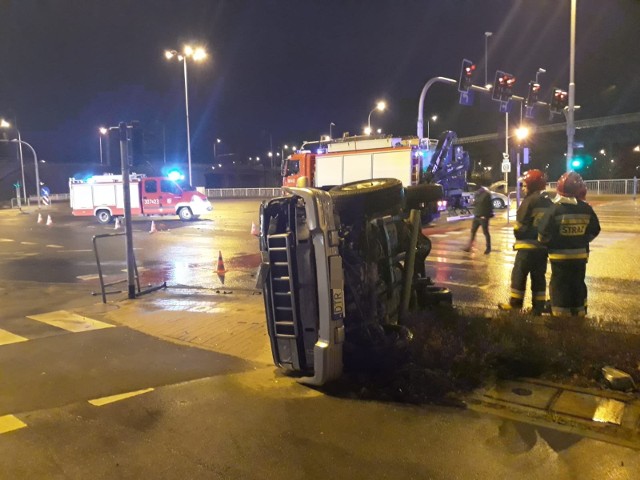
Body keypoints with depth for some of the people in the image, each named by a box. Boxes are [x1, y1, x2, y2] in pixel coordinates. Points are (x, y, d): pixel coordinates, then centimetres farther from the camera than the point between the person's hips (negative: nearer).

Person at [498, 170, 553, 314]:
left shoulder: (530, 201, -12)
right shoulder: (548, 202, 13)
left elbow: (520, 224, -11)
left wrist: (518, 236, 6)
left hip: (528, 245, -8)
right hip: (543, 245, 8)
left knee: (519, 274, 2)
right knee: (539, 276, 11)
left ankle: (515, 303, 8)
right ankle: (538, 306, 13)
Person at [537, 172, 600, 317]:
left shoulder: (555, 209, -17)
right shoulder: (587, 209, -3)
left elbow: (543, 233, -15)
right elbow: (594, 231, 8)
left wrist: (544, 243, 6)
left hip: (560, 256, -4)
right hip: (580, 255, 4)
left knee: (560, 286, 5)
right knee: (578, 284, 17)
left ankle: (561, 316, 8)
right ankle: (579, 313, 27)